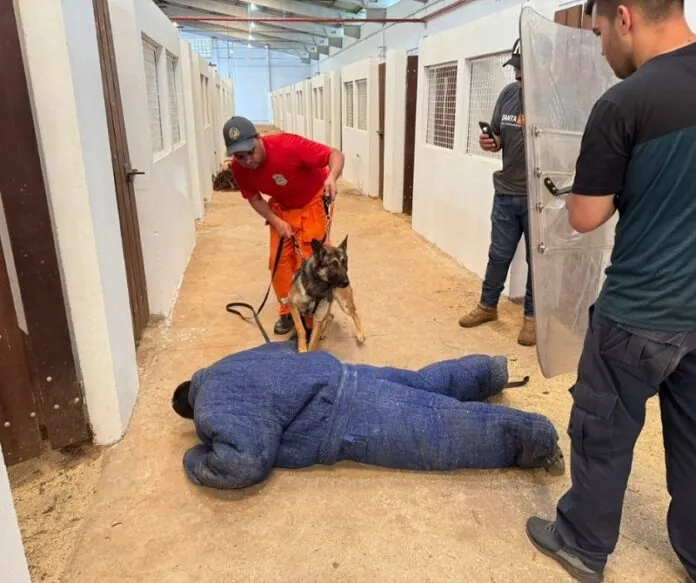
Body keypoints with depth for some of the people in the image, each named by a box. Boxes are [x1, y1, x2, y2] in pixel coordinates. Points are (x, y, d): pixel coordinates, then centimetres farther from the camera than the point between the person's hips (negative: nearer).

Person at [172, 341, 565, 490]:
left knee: (445, 433, -6)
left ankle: (534, 436, -4)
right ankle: (492, 371, 37)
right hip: (345, 379, 9)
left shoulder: (214, 410, -11)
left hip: (352, 417, -9)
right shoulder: (227, 369, 19)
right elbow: (282, 347, 33)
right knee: (426, 384, 26)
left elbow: (243, 464, -27)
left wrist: (196, 462, -8)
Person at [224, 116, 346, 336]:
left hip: (313, 202, -4)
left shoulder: (288, 145, -36)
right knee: (279, 259, 0)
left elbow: (335, 154, -32)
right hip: (281, 208, 5)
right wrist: (276, 222, -18)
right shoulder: (238, 168, -20)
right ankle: (288, 311, 17)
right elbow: (254, 198, -3)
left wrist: (331, 177, -54)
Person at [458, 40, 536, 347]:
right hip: (506, 191, 5)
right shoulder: (508, 93, 4)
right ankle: (487, 305, 33)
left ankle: (532, 316, 25)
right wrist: (489, 142, -8)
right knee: (499, 254, 15)